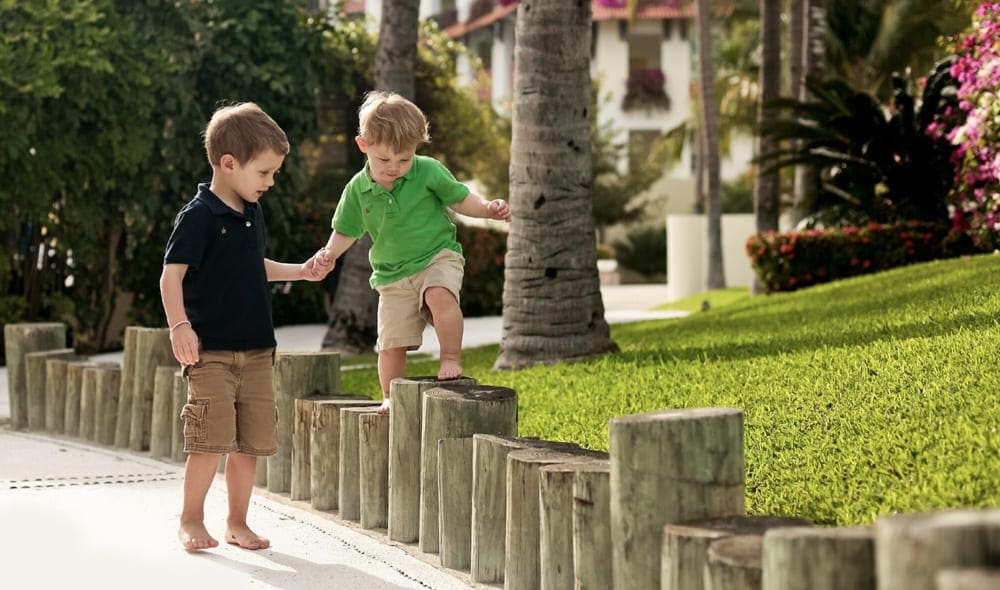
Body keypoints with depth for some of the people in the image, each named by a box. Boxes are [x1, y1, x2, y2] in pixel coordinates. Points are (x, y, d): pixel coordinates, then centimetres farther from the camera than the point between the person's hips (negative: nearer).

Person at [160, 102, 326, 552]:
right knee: (210, 440, -9)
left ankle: (238, 521, 17)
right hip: (211, 351, -7)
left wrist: (300, 272, 22)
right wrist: (179, 325, -28)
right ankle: (191, 521, 5)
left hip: (255, 351, 7)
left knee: (250, 442, 7)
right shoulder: (198, 216, -11)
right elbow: (172, 275, -17)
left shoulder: (252, 214, 13)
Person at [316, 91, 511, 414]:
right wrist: (330, 252, -8)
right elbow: (346, 230, 11)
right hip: (392, 275, 3)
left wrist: (489, 209, -13)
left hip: (437, 257, -2)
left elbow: (460, 200, 4)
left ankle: (451, 358, -24)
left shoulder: (428, 172, -8)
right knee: (391, 343, -1)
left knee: (440, 295, -36)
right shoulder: (358, 189, -2)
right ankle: (390, 397, 19)